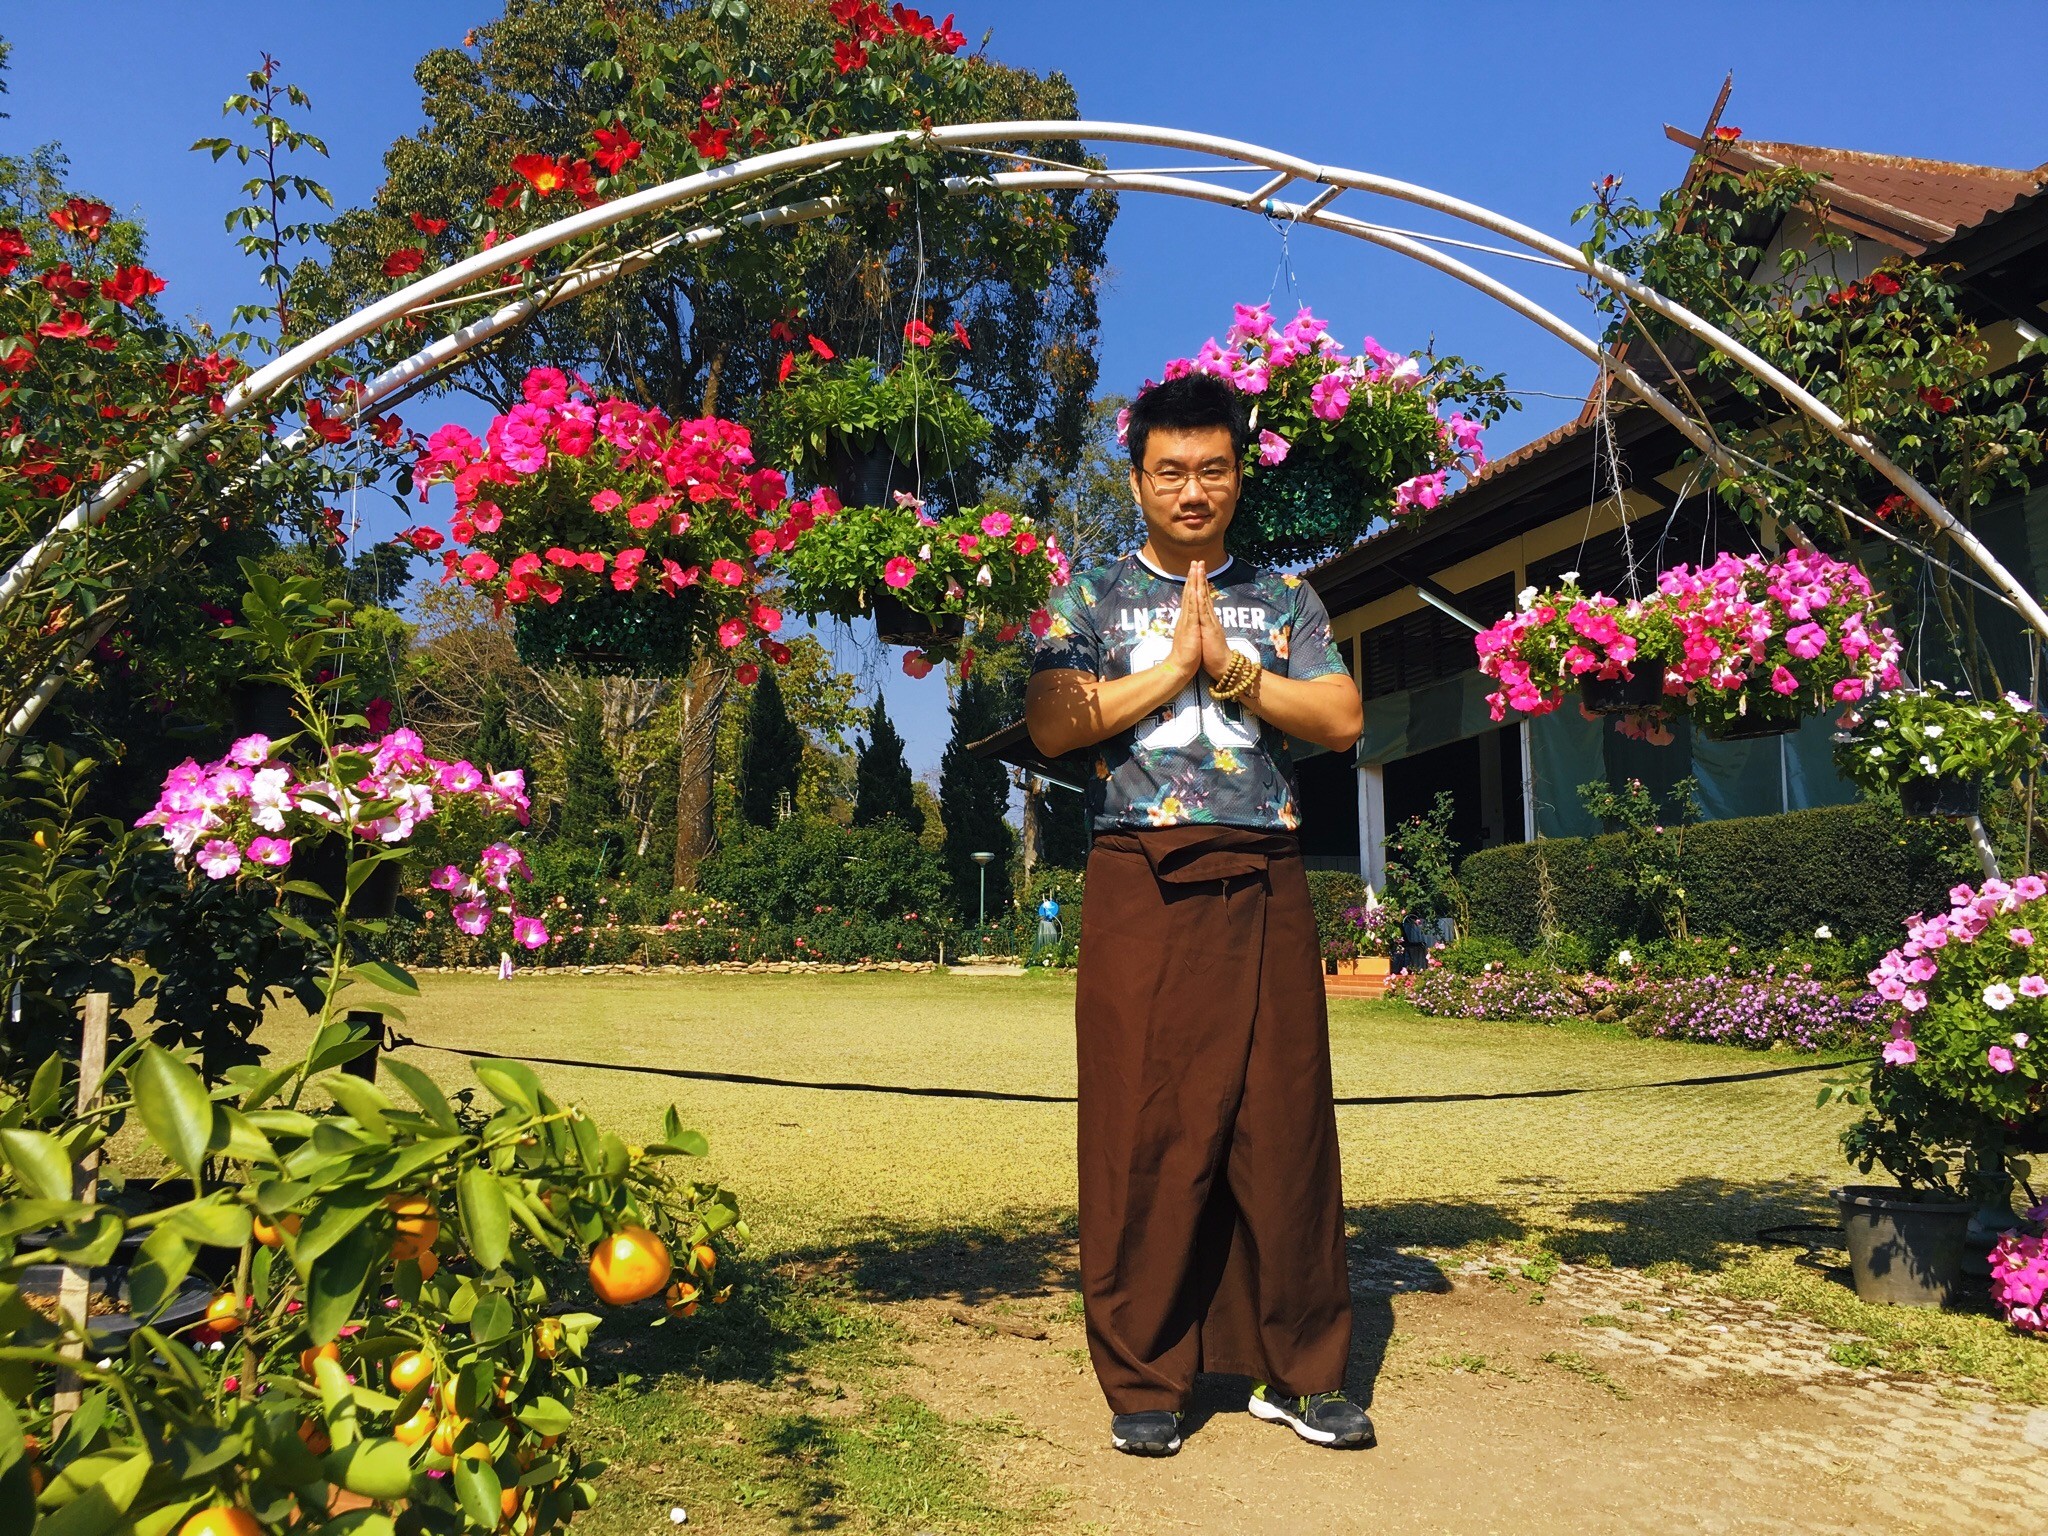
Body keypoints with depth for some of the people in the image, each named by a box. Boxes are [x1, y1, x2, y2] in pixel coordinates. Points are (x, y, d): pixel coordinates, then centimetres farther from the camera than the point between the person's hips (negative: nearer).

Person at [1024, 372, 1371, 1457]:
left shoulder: (1284, 598, 17)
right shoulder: (1092, 601, 11)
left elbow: (1342, 719, 4)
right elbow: (1050, 724, -3)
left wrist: (1230, 666, -6)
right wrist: (1177, 664, -5)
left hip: (1263, 886, 2)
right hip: (1141, 885, -1)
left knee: (1283, 1120, 3)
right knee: (1142, 1127, -2)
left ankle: (1300, 1370, 15)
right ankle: (1145, 1379, 10)